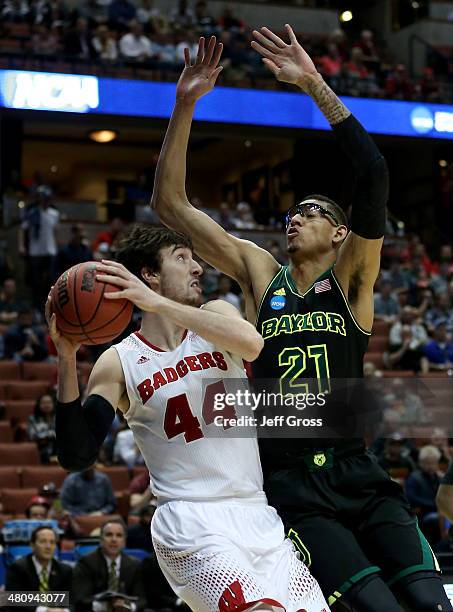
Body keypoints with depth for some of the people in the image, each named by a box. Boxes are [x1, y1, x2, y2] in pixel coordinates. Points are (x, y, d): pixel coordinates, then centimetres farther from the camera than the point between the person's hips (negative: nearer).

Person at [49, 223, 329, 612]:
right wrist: (67, 358, -17)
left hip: (260, 513, 5)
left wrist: (157, 303, -22)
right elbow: (77, 456, -10)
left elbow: (252, 344, -17)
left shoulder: (215, 315, 8)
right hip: (190, 520, -5)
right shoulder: (118, 364, 0)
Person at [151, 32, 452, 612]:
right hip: (290, 487, 0)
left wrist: (316, 85, -14)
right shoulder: (261, 274, 11)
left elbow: (374, 177, -10)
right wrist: (185, 106, -1)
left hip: (358, 474, 1)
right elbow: (170, 205, 8)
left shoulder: (349, 277, 6)